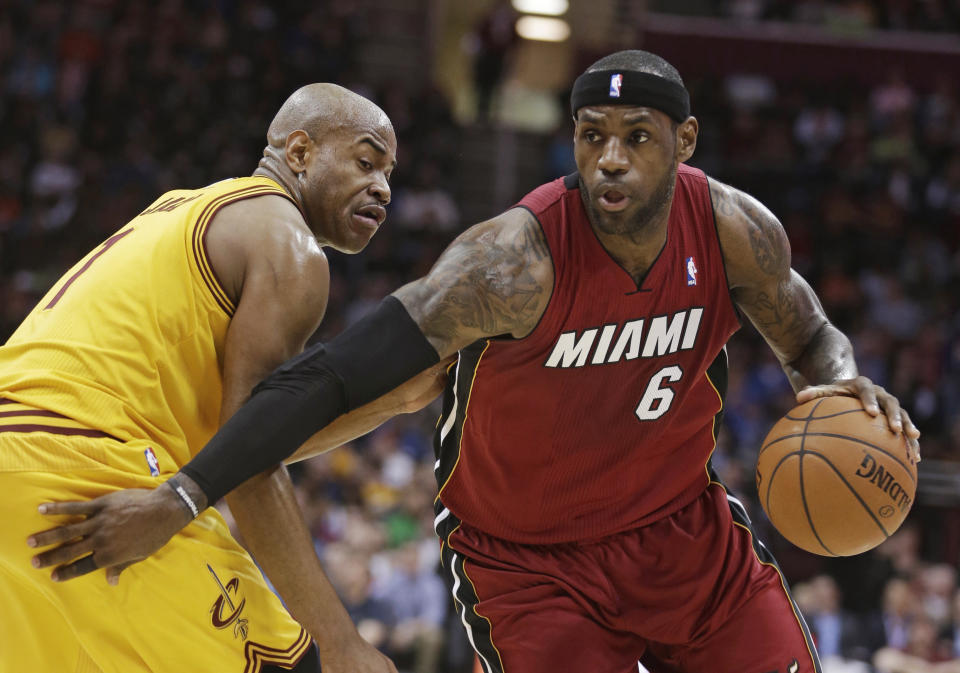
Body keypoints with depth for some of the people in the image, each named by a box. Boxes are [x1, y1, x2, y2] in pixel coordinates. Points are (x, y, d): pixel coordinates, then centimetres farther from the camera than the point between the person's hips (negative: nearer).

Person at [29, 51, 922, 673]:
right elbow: (334, 376, -35)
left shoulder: (732, 229, -15)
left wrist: (839, 383, -19)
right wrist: (179, 498, -42)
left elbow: (809, 338, 8)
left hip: (679, 524, 5)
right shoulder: (517, 259, -30)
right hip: (530, 557, -5)